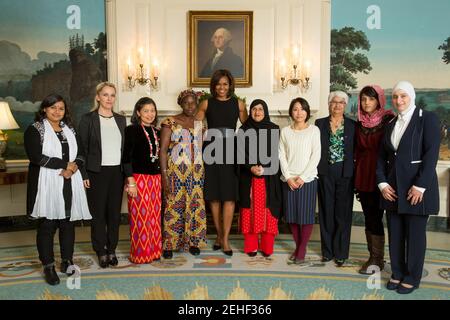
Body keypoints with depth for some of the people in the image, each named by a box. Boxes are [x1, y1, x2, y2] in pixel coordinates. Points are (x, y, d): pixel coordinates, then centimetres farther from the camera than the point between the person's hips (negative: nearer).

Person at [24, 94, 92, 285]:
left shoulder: (70, 129, 14)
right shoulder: (34, 130, -1)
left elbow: (81, 154, 11)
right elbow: (36, 156, -14)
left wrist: (73, 168, -10)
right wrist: (64, 164, -12)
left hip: (70, 184, 4)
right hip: (47, 184, -4)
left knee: (68, 223, 7)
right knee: (47, 225, -1)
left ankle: (67, 261, 19)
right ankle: (48, 266, 9)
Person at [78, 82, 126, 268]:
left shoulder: (121, 120, 10)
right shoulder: (88, 119, -2)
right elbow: (82, 148, -3)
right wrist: (84, 174, -9)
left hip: (117, 172, 4)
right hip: (97, 172, -3)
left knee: (115, 211, 7)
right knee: (98, 212, 4)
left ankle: (112, 249, 20)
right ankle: (101, 251, 16)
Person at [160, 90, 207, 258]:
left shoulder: (200, 123, 11)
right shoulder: (170, 122, -2)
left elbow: (203, 148, 13)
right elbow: (163, 149, -6)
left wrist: (203, 173, 6)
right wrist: (164, 175, -13)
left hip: (197, 172, 4)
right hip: (176, 171, -4)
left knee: (195, 206, 6)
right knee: (174, 206, -3)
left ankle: (193, 241, 19)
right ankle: (169, 244, 9)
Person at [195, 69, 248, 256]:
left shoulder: (238, 104, 6)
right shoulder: (206, 104, 6)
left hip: (230, 151, 0)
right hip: (211, 151, 1)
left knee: (229, 196, -4)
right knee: (214, 195, 6)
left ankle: (225, 239, 2)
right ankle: (219, 234, 20)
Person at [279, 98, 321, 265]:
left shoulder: (314, 130, 0)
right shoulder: (285, 131, 7)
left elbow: (316, 156, -5)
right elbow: (282, 155, 3)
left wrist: (302, 177, -11)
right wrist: (288, 177, -8)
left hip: (307, 179, -2)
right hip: (288, 180, 2)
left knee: (306, 215, 1)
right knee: (292, 215, 7)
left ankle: (302, 250, 15)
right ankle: (297, 247, 23)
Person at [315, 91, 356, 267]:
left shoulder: (352, 125, 5)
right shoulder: (320, 123, 6)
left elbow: (356, 150, 4)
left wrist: (354, 172, -5)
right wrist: (316, 169, -3)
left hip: (345, 173, -1)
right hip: (325, 173, 1)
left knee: (343, 212, 2)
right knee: (326, 211, 6)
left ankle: (341, 252, 13)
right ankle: (328, 250, 18)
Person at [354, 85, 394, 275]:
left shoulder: (388, 121, -6)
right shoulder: (359, 124, 10)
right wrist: (355, 179, 10)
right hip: (362, 175, 5)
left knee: (375, 218, -3)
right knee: (368, 217, 10)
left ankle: (377, 259, 11)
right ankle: (373, 256, 21)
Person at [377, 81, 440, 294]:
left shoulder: (427, 119, -5)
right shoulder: (391, 125, 12)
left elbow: (431, 154, -12)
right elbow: (381, 157, 11)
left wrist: (420, 186, -18)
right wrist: (383, 183, -1)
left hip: (417, 187, -5)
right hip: (392, 188, 5)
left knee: (415, 235, 6)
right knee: (395, 234, 11)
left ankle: (412, 278, 21)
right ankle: (397, 273, 26)